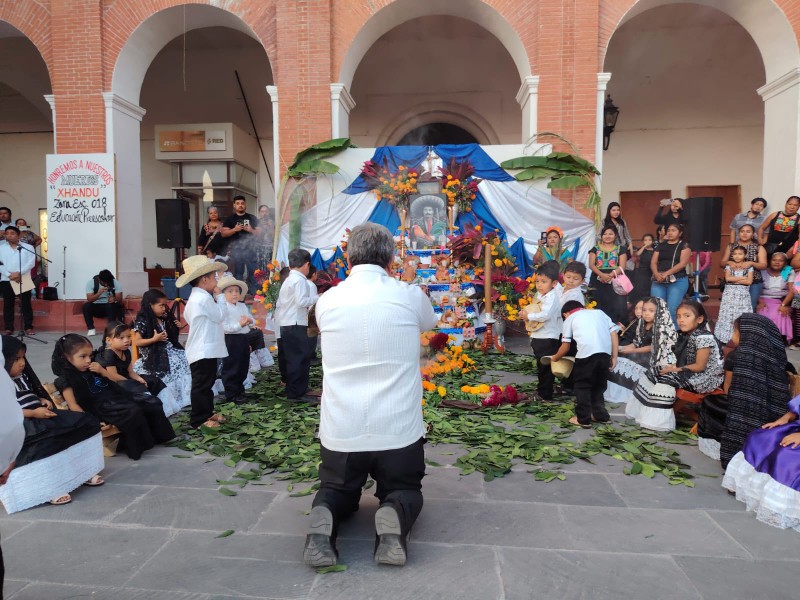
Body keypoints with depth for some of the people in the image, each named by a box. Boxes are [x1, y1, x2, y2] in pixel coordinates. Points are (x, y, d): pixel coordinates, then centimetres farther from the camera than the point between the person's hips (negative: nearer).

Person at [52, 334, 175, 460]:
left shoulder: (91, 369, 17)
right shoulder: (66, 379, -4)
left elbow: (113, 382, 23)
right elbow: (73, 405, -14)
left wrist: (102, 372, 4)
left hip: (115, 396, 8)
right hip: (100, 406, -8)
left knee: (153, 403, -3)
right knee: (132, 411, -33)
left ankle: (158, 435, 12)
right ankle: (137, 447, -16)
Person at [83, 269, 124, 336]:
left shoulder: (115, 283, -10)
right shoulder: (91, 282, -11)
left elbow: (119, 299, -17)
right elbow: (89, 299, -21)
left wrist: (114, 299, -41)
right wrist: (99, 293, -39)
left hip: (110, 307, -1)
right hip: (96, 307, 1)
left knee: (111, 306, -34)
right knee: (86, 305, -29)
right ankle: (91, 329, -19)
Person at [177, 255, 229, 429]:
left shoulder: (195, 298, 15)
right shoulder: (204, 298, -18)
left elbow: (187, 316, 24)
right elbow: (220, 317, -14)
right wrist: (217, 301, 2)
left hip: (204, 349, 11)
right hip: (204, 351, -11)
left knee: (206, 383, 18)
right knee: (202, 385, -3)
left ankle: (207, 413, 28)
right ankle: (198, 419, 4)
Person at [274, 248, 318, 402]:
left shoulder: (287, 280, 18)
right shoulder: (300, 280, -10)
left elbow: (279, 304, 18)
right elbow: (301, 302, -20)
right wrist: (317, 297, -7)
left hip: (285, 325, 10)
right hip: (296, 325, -10)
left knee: (292, 359, 15)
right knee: (301, 358, -6)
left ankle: (293, 391, 23)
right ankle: (298, 393, -4)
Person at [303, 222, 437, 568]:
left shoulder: (327, 300, -1)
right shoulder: (410, 296, -4)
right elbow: (430, 322, 21)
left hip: (338, 432, 2)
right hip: (399, 432, -1)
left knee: (337, 491, 28)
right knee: (405, 489, 26)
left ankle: (323, 518, -6)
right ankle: (394, 517, -8)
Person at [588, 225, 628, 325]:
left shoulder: (620, 249, 11)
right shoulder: (595, 249, 14)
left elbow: (622, 266, 0)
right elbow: (591, 265, 2)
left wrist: (610, 275, -18)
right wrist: (602, 274, -17)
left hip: (614, 281, -1)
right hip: (597, 281, 1)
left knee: (617, 306, -12)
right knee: (597, 307, -3)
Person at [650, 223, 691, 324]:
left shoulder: (684, 245, 5)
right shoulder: (661, 245, 16)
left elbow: (682, 263, -7)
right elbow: (653, 262, 9)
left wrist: (666, 274, -18)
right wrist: (657, 274, -11)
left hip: (677, 281, -3)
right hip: (658, 281, 4)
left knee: (672, 310, -10)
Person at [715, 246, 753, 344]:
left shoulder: (749, 267, 7)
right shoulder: (729, 266, 9)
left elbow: (749, 281, -6)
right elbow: (727, 278, -8)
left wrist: (734, 280, -7)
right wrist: (742, 278, -7)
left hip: (743, 294, 0)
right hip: (730, 294, 1)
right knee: (728, 315, -4)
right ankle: (728, 338, -2)